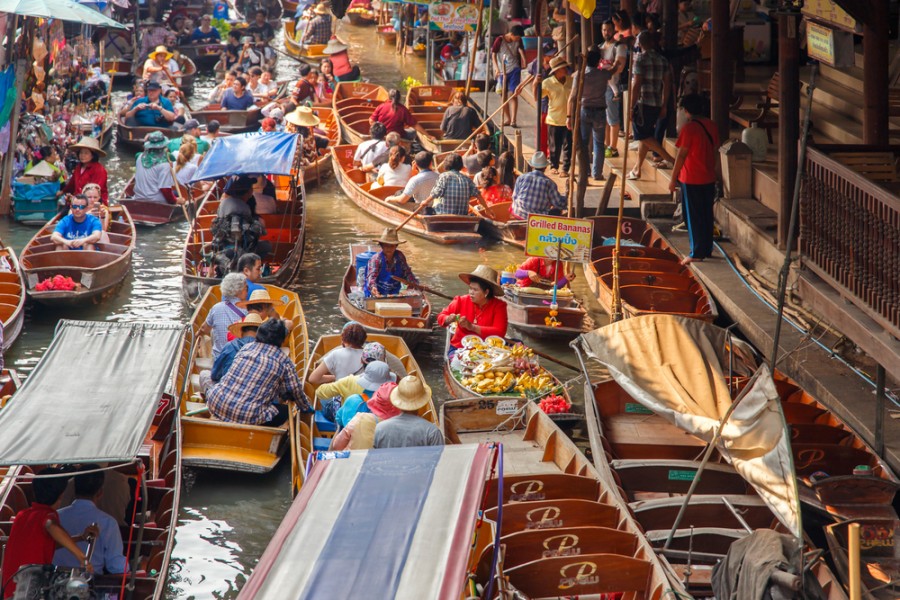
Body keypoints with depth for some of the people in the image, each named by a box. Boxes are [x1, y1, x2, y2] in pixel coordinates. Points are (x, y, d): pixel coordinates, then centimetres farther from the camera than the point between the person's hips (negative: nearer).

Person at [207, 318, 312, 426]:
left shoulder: (247, 348, 15)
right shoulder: (284, 361, 1)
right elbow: (296, 390, 13)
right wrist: (306, 408, 36)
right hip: (248, 416, -5)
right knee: (284, 411, 18)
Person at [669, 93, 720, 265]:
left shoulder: (689, 128, -16)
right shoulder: (711, 126, 4)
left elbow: (681, 155, -15)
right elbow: (715, 151, 12)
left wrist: (673, 178, -8)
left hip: (692, 180, -6)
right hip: (709, 178, 7)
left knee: (694, 216, 0)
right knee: (707, 215, 14)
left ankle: (697, 253, 2)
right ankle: (707, 249, 20)